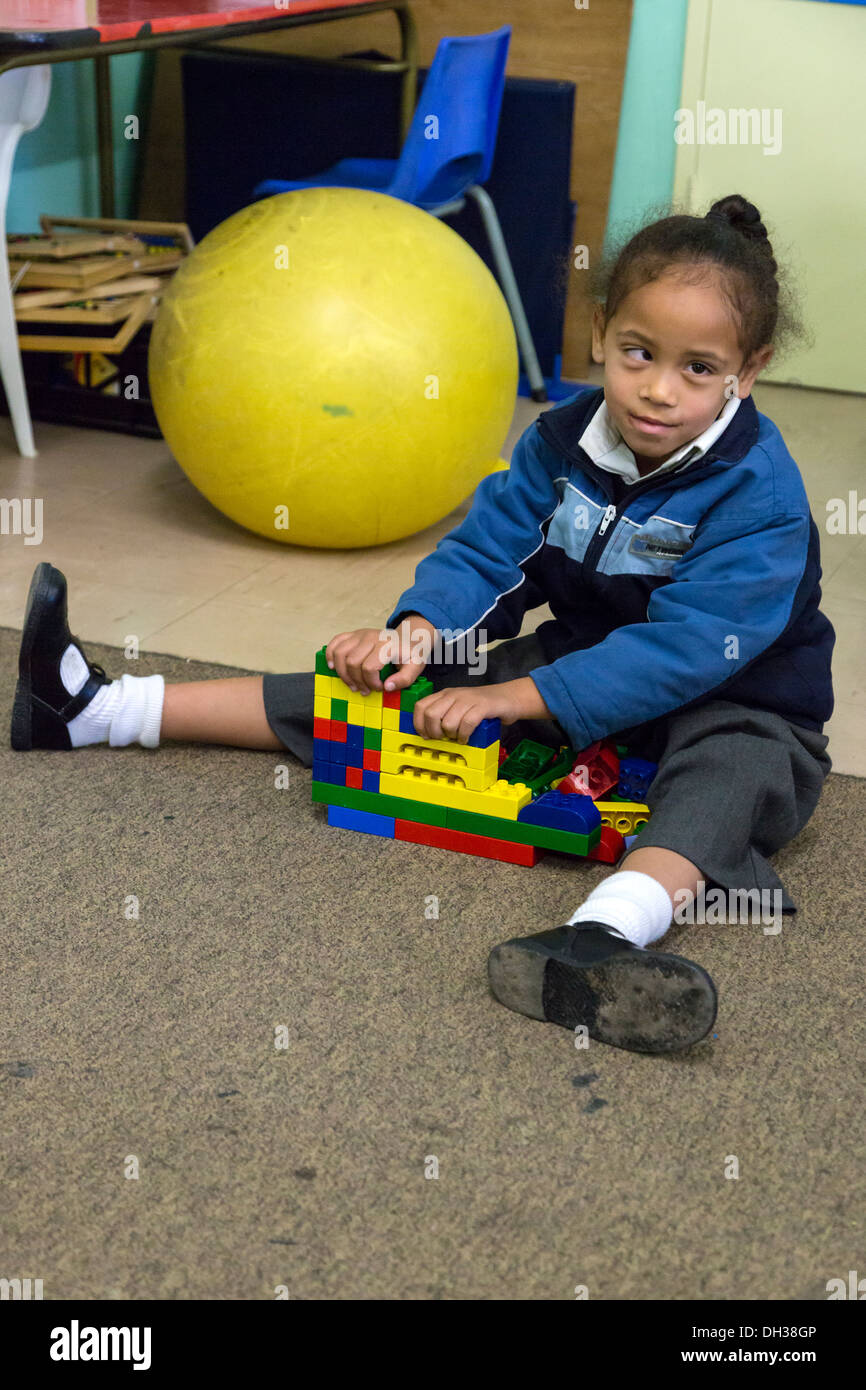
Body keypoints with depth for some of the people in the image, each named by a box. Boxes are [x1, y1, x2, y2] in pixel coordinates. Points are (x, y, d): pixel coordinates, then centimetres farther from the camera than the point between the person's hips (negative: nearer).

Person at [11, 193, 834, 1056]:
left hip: (724, 703, -5)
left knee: (741, 767, -41)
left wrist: (520, 696, -33)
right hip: (573, 665, 5)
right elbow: (486, 546, -4)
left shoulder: (758, 497, -23)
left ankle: (608, 931, -72)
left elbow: (685, 649, -30)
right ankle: (102, 710, 2)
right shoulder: (564, 439, -4)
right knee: (383, 687, -1)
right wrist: (416, 630, -25)